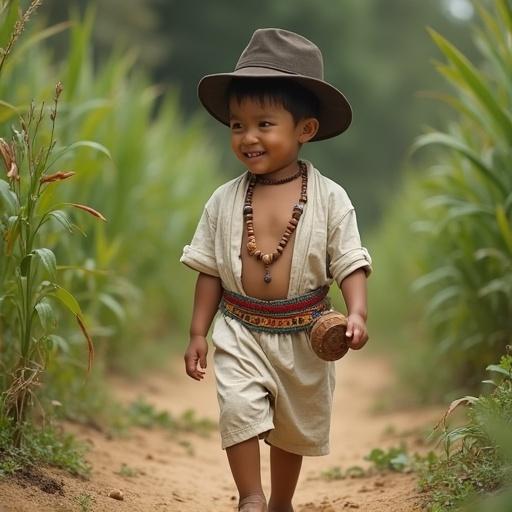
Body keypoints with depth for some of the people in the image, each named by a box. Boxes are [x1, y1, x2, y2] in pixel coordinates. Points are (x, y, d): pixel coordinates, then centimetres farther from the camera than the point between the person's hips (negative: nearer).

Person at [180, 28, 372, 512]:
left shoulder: (329, 198, -9)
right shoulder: (224, 200, -3)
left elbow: (350, 263, -8)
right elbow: (210, 270, 3)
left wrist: (356, 313, -24)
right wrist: (198, 333, 2)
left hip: (302, 335, 0)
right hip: (240, 330, 0)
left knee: (295, 426, 15)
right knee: (239, 406, -21)